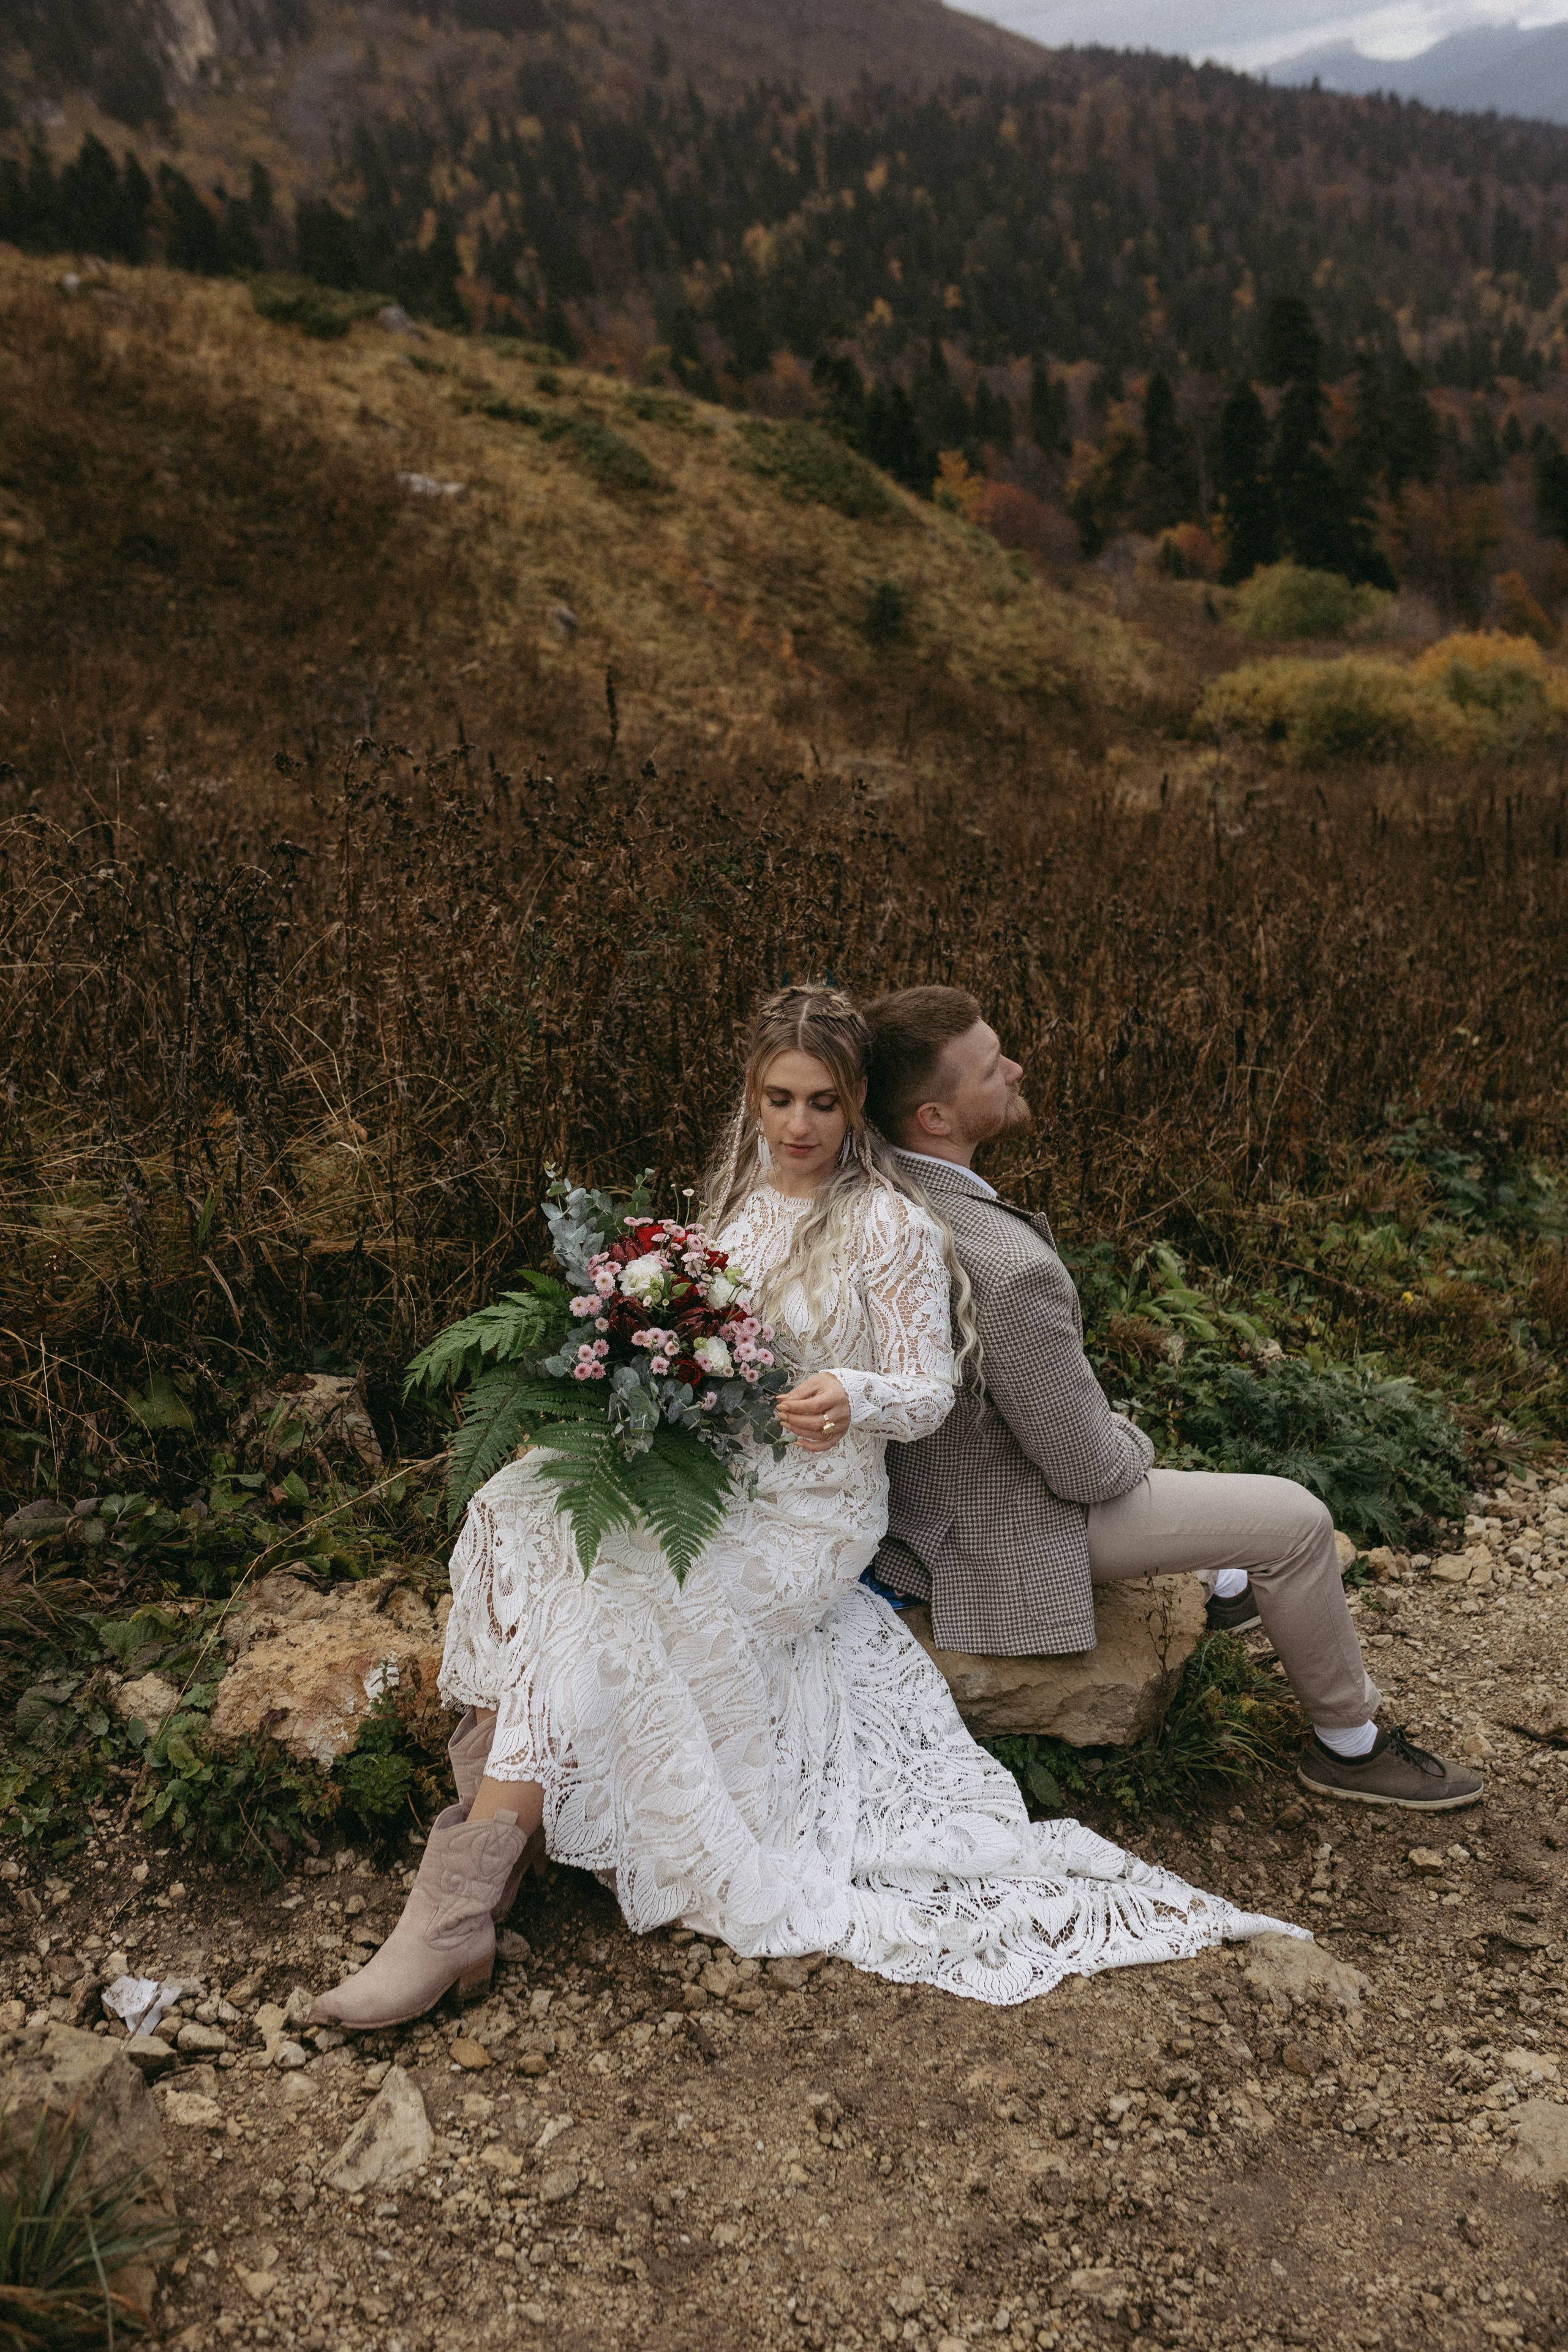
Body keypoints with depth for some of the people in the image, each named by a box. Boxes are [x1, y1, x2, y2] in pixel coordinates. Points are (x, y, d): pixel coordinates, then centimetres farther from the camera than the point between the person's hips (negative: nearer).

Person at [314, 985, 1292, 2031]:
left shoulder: (890, 1223, -9)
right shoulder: (739, 1195, 11)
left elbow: (929, 1394, -9)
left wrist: (853, 1398, -31)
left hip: (808, 1513, -7)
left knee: (606, 1595, -29)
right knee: (518, 1503, -20)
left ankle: (465, 1901, -27)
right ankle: (495, 1818, -22)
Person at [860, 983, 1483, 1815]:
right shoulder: (1010, 1269, -39)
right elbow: (1086, 1469, -26)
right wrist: (1131, 1447, -1)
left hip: (911, 1483, 9)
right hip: (1010, 1533, -8)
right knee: (1298, 1520, 3)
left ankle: (1222, 1587, 53)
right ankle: (1348, 1743, 26)